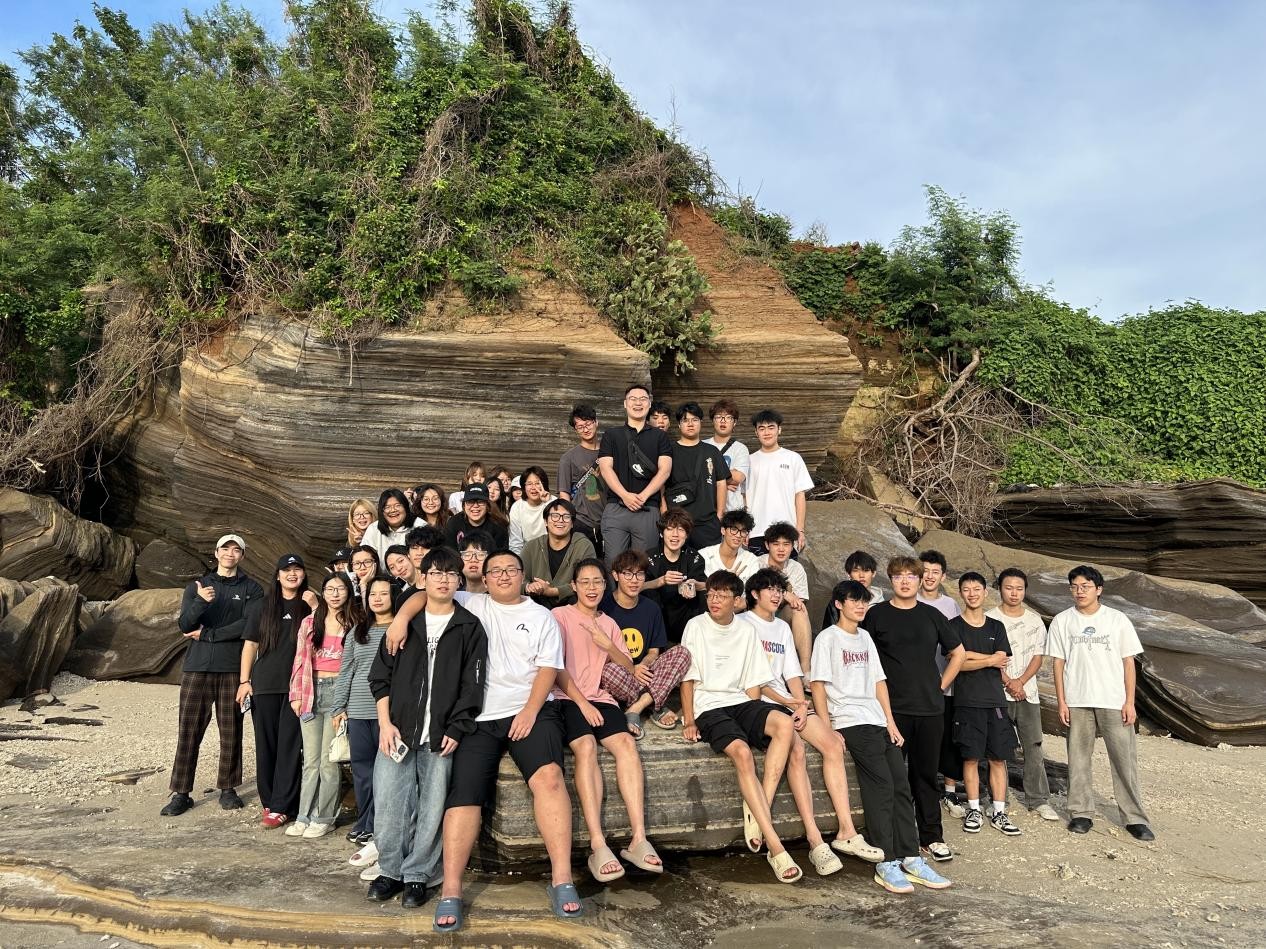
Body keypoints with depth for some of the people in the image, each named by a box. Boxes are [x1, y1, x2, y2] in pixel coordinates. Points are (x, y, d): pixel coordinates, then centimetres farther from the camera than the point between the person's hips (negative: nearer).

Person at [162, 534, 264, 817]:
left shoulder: (252, 589, 5)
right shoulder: (197, 586, 11)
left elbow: (249, 625, -9)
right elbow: (184, 625, -1)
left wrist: (206, 634, -7)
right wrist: (201, 602, -20)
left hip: (233, 669, -1)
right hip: (197, 667, 1)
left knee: (231, 730, 4)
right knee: (188, 730, 0)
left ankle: (228, 788, 15)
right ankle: (181, 793, 7)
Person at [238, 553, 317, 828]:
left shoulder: (310, 604, 7)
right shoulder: (264, 605, 10)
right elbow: (251, 643, 10)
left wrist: (316, 608, -13)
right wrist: (244, 680, 4)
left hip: (297, 685, -2)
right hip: (265, 685, 2)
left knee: (289, 746, -3)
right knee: (265, 745, 6)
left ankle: (282, 807, 2)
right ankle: (269, 801, 18)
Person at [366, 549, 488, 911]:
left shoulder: (469, 627, 4)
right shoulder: (405, 622, 10)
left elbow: (472, 685, 0)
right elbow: (380, 675, 9)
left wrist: (456, 730, -8)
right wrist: (385, 723, -1)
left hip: (442, 737, -2)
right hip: (398, 731, 2)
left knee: (432, 809, 1)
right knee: (388, 805, 1)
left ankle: (418, 875, 17)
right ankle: (390, 870, 19)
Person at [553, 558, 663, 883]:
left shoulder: (608, 623, 21)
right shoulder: (559, 616, 5)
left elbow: (629, 668, 14)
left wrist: (607, 645, -4)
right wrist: (582, 703, -13)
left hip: (600, 698, 4)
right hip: (566, 699, -4)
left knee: (626, 742, -26)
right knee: (586, 746, -33)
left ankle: (638, 838, -30)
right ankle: (598, 846, -36)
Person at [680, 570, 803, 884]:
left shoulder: (746, 631, 13)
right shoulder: (696, 626, 3)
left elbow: (753, 684, 13)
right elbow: (688, 678, 0)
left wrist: (754, 721, -1)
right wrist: (689, 721, -10)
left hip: (740, 702, 4)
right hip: (708, 706, -4)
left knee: (784, 724, -28)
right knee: (741, 752, -32)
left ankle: (758, 811, -25)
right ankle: (775, 847, -31)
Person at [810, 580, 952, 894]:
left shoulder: (865, 637, 20)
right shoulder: (827, 638, -1)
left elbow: (879, 681, 18)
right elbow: (817, 685, -7)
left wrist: (891, 723, 9)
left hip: (879, 721, 7)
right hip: (851, 723, -7)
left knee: (901, 785, 0)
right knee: (881, 785, -14)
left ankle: (910, 859, 6)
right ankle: (886, 864, -8)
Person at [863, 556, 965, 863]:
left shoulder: (931, 616, 8)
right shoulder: (876, 614, 1)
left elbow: (958, 654, 19)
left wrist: (941, 685, 10)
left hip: (930, 708, 2)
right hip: (892, 708, -2)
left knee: (926, 773, 9)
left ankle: (932, 836, 20)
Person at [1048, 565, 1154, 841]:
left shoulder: (1118, 620, 2)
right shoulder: (1062, 622, 3)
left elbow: (1128, 662, 3)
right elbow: (1058, 663, 4)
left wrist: (1130, 702, -3)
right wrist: (1061, 702, -1)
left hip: (1114, 702, -1)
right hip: (1077, 702, 1)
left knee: (1125, 759, 0)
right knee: (1078, 759, 6)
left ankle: (1135, 817, 10)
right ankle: (1082, 813, 16)